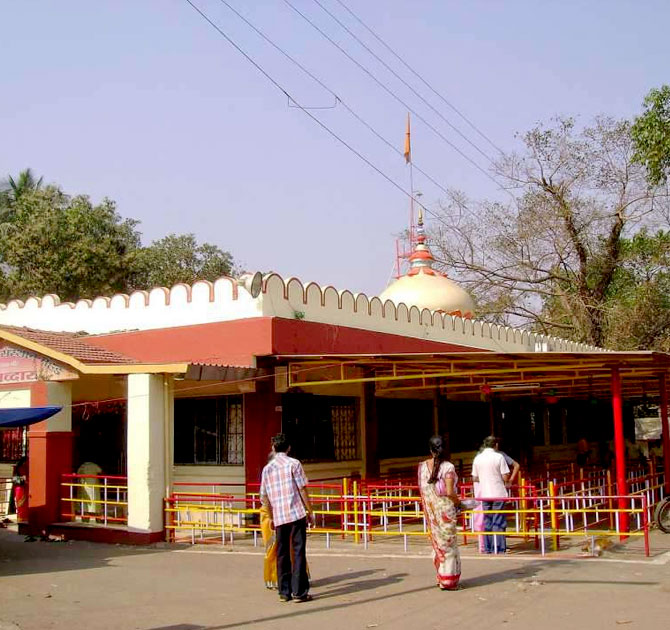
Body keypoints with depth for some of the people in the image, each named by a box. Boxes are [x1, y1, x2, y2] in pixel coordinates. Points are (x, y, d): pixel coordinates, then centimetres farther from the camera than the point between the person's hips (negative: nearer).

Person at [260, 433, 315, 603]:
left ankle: (284, 592, 14)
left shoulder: (267, 468, 9)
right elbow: (302, 490, -6)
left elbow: (264, 497, 12)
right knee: (298, 552, 0)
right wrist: (310, 512, 1)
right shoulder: (294, 463, -2)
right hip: (297, 513, -3)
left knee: (282, 554, 11)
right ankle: (299, 592, -2)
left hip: (279, 517, 3)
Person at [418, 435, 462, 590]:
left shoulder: (422, 466, 0)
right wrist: (458, 503, -2)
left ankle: (441, 577, 24)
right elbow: (450, 492, -20)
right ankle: (448, 581, 10)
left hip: (430, 509, 5)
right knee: (448, 543, 5)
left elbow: (422, 489, 5)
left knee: (437, 542, 16)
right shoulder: (448, 467, -15)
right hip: (445, 508, -5)